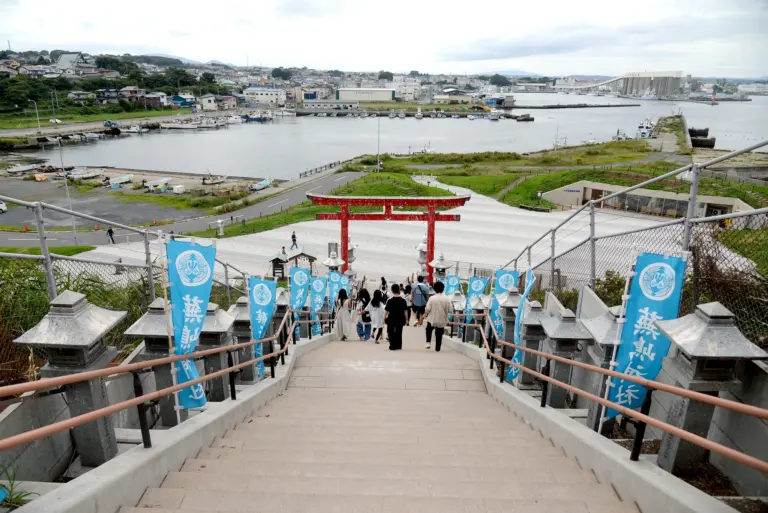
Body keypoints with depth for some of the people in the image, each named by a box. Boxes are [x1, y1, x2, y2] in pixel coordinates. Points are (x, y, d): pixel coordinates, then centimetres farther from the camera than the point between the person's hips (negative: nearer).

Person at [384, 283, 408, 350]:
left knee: (391, 333, 8)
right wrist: (405, 319, 10)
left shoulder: (390, 300, -10)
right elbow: (405, 311, 1)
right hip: (400, 319, 3)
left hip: (391, 319, -3)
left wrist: (384, 318, 3)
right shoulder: (403, 300, -2)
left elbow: (386, 311, -9)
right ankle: (398, 346, 14)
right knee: (399, 333, 13)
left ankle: (393, 346, 4)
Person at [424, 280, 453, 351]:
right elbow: (450, 310, -7)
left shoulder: (432, 298, -13)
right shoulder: (447, 298, -9)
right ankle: (437, 348, 17)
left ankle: (428, 342, 14)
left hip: (432, 319, -1)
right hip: (442, 320, 1)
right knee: (439, 335, 12)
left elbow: (427, 309, -13)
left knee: (429, 330, 26)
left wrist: (425, 315, 6)